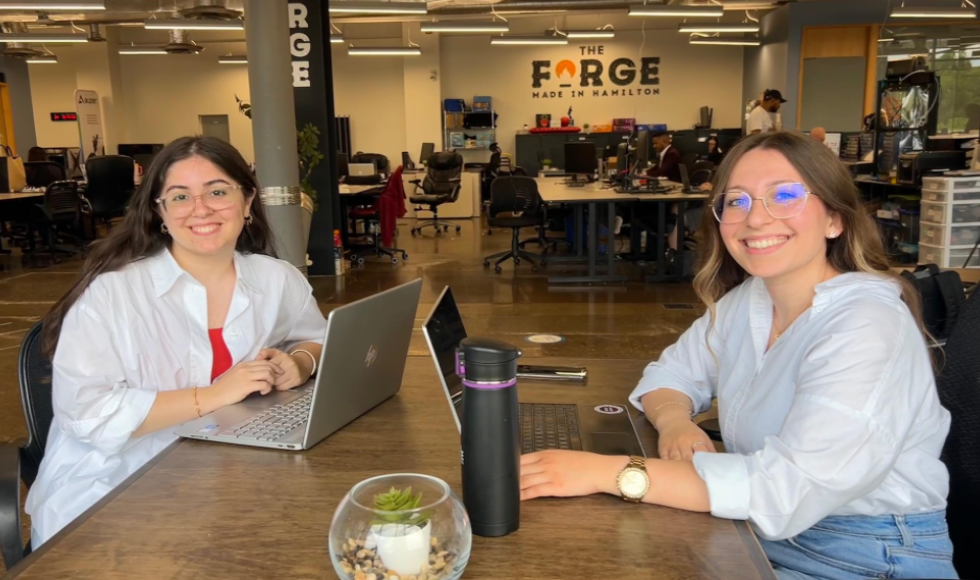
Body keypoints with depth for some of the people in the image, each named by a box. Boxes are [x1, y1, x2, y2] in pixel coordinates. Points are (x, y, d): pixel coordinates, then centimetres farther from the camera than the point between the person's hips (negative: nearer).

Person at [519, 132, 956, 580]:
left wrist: (608, 472, -32)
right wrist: (675, 422, -15)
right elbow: (672, 371, 9)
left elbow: (787, 489, -32)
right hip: (765, 537, 6)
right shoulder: (746, 299, 0)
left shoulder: (868, 329, -24)